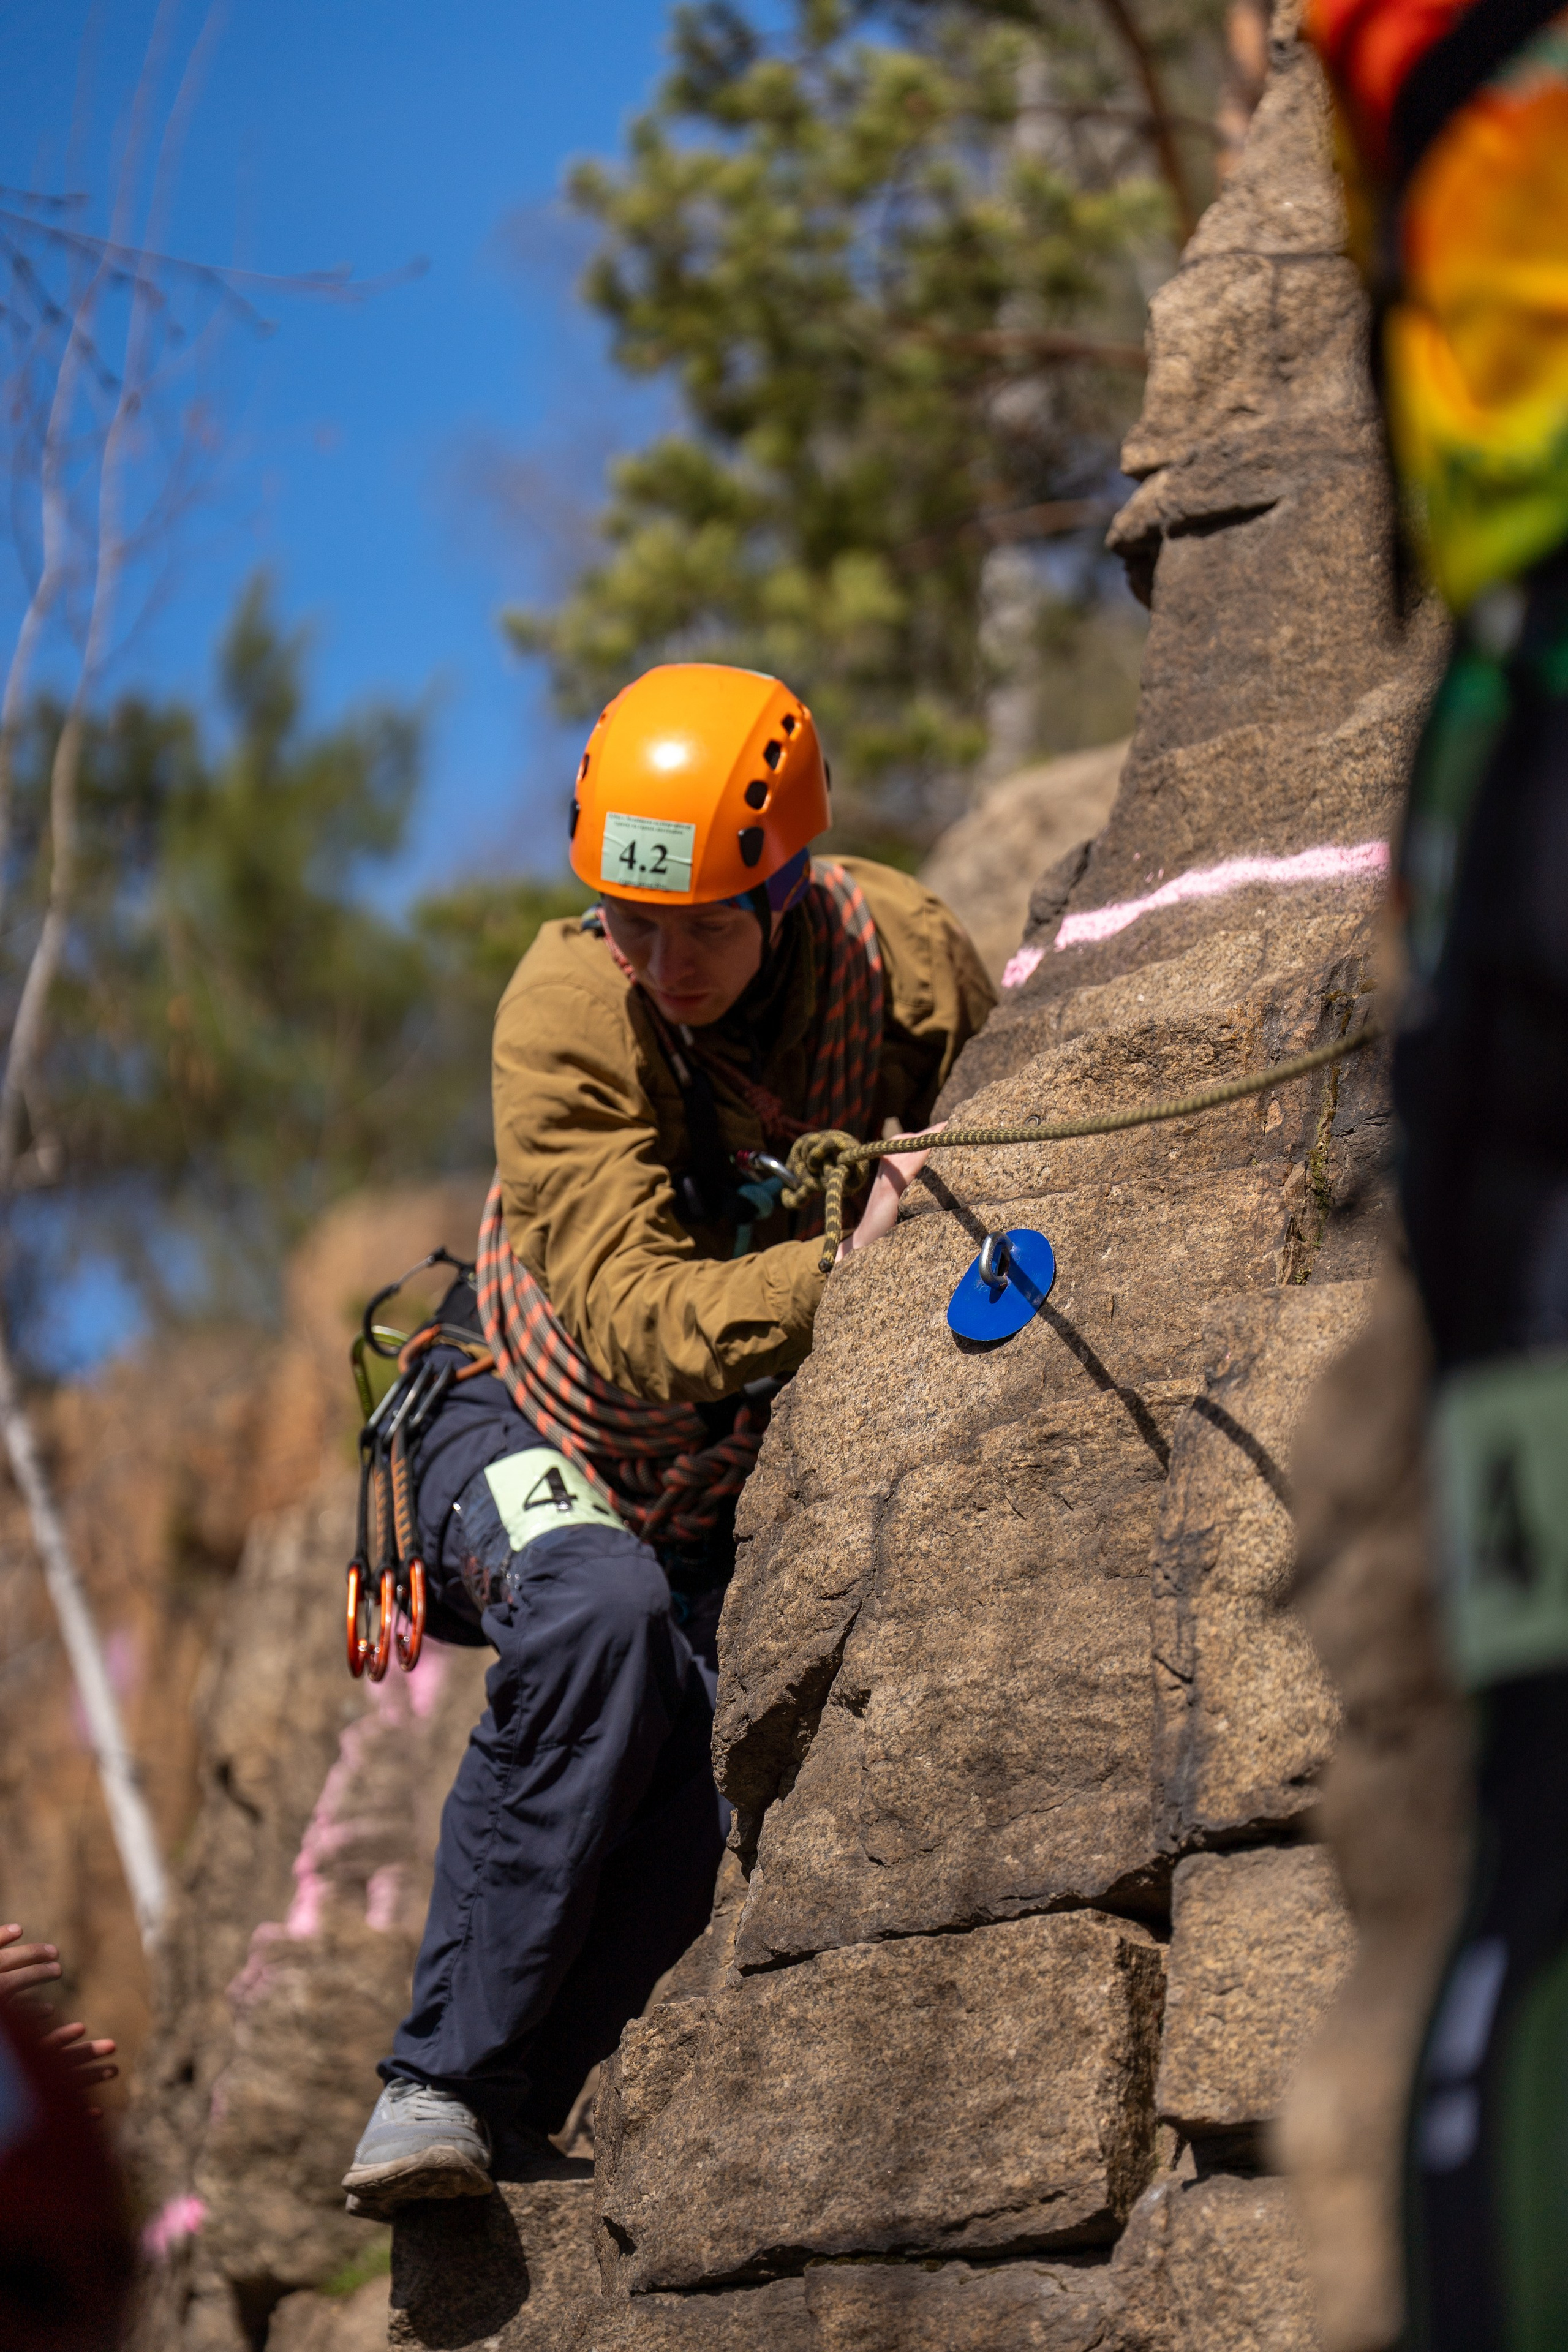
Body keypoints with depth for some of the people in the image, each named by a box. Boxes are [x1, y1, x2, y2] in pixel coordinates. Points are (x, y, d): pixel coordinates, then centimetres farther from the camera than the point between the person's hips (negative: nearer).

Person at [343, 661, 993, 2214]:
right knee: (600, 1614, -35)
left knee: (689, 1819, -18)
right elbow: (644, 1328, -33)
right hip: (532, 1428, -3)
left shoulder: (906, 959, -18)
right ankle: (437, 2085, -28)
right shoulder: (563, 1016, -28)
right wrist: (840, 1266, -44)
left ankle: (502, 2130, 3)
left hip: (724, 1497, 4)